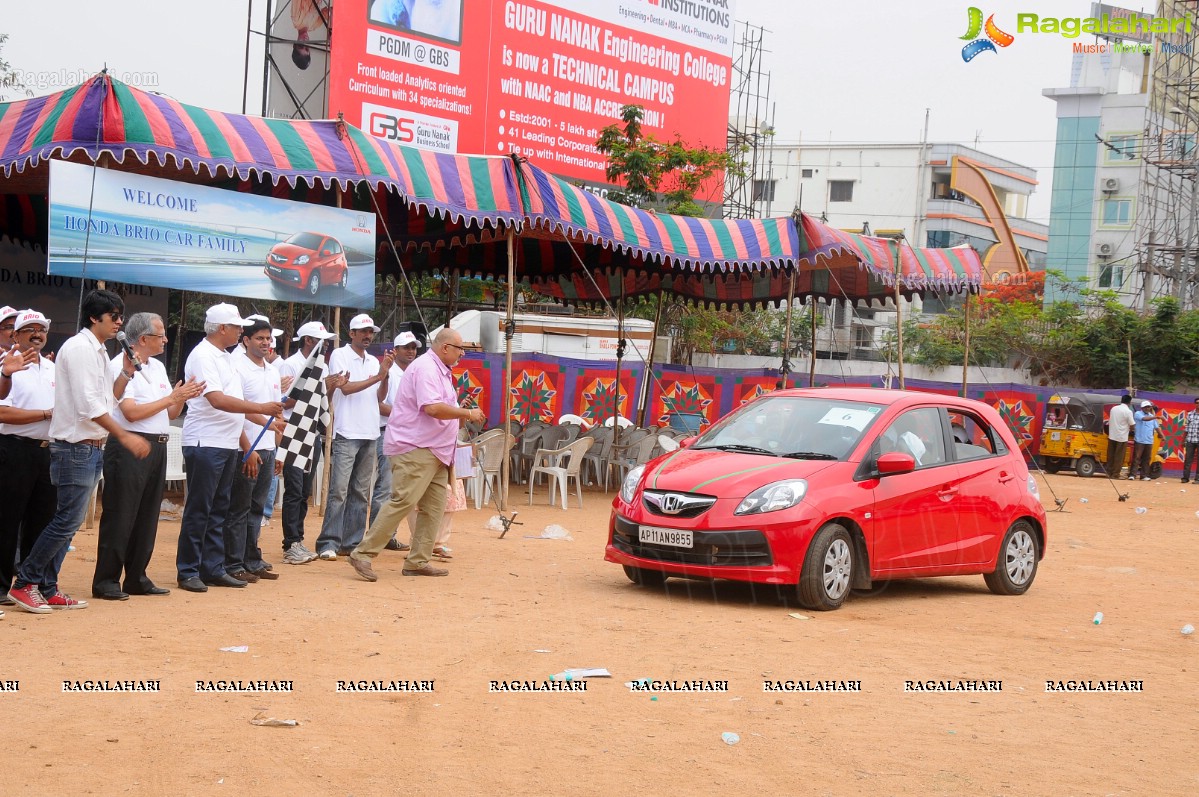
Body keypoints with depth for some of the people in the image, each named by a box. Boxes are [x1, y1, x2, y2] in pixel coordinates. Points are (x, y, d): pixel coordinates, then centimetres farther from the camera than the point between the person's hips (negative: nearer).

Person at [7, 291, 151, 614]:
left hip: (91, 448, 10)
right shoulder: (80, 348, -13)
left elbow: (106, 401, 17)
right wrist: (124, 436, -19)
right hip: (76, 447, -10)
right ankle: (25, 583, -1)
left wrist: (126, 372, 6)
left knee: (68, 521, 10)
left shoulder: (97, 352, 17)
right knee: (67, 520, -9)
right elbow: (88, 406, -20)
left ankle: (47, 590, 14)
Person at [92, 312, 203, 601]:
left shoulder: (158, 367, 17)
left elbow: (171, 413, 17)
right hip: (128, 446, -8)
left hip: (157, 447, 8)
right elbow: (132, 412, -17)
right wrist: (171, 397, -12)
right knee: (121, 517, -5)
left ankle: (137, 578, 19)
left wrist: (183, 397, -3)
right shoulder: (121, 365, -8)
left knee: (147, 517, 11)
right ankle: (105, 581, 0)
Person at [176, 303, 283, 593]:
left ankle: (213, 569, 16)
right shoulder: (203, 356, -12)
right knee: (198, 510, -4)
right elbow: (217, 400, -24)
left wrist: (245, 446, 19)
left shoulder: (223, 357, 17)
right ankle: (188, 571, 2)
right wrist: (261, 408, -25)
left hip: (226, 445, 9)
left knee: (218, 510, 11)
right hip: (205, 443, -9)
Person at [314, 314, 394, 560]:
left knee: (361, 493, 7)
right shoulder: (340, 355, 0)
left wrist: (385, 374, -4)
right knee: (339, 491, -10)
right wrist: (377, 377, -11)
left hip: (369, 434, 6)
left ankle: (352, 542, 12)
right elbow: (346, 387, -12)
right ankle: (328, 543, -9)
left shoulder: (373, 361, 17)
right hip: (346, 433, -6)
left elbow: (379, 396, 12)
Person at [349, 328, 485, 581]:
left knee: (434, 506, 7)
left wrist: (464, 417, 13)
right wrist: (468, 413, -16)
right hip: (415, 447, -11)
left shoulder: (439, 370, 20)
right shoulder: (425, 368, -14)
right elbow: (433, 408, -26)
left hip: (434, 451, 11)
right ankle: (363, 554, -13)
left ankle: (417, 561, 10)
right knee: (403, 501, -15)